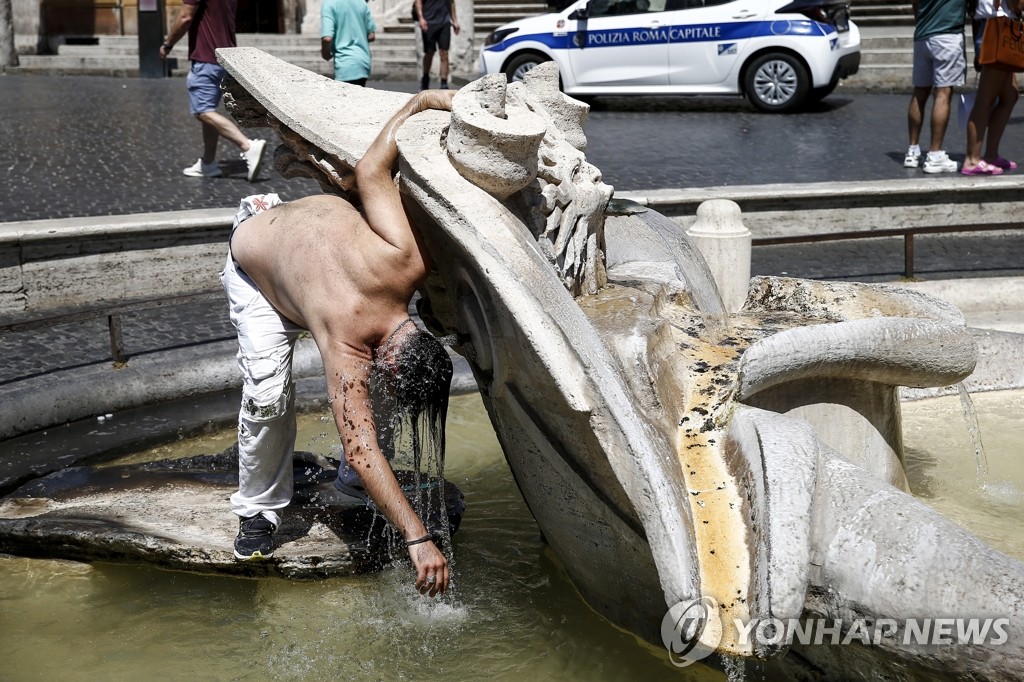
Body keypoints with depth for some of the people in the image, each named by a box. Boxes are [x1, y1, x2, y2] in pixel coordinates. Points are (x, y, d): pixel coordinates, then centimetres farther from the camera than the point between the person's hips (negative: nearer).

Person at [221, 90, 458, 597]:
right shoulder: (348, 351, -43)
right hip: (255, 259, -5)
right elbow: (360, 450, -47)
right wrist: (418, 539, -53)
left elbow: (370, 171, -28)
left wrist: (425, 102, -18)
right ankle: (258, 511, 0)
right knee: (268, 392, -20)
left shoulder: (405, 262, -35)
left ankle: (355, 488, 14)